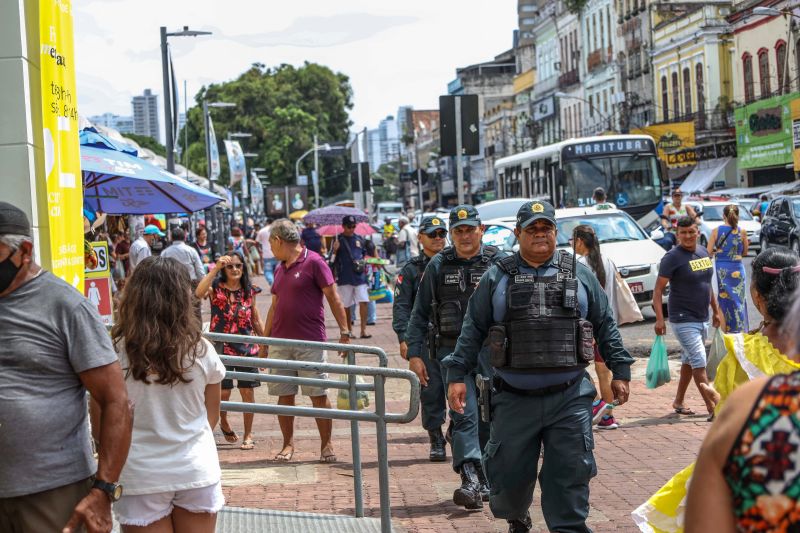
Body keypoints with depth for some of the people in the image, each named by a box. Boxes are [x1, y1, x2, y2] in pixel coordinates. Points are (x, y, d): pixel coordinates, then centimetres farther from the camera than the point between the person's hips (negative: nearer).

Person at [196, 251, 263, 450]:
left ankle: (248, 434, 13)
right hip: (221, 348, -2)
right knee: (223, 391, 4)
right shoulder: (216, 288, -5)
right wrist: (215, 268, -28)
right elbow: (199, 293, -28)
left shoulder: (249, 291, 5)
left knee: (247, 391, 1)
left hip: (247, 347, 2)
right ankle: (224, 423, 34)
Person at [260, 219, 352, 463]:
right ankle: (288, 444, 16)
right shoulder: (280, 269, 15)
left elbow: (333, 298, -6)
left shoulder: (314, 262, -5)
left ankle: (326, 445, 6)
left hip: (310, 342, -6)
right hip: (280, 343, 6)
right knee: (284, 395, 6)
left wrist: (344, 331, -11)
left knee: (318, 395, -2)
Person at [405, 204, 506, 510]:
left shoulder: (499, 263, 4)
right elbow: (420, 313, 10)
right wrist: (414, 354, 3)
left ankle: (486, 480, 18)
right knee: (464, 413, -13)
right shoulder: (438, 266, 7)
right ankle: (471, 479, -21)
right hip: (451, 351, 0)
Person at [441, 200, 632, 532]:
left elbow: (605, 325, 12)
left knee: (570, 475, -2)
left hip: (569, 398, 0)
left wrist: (620, 370, 9)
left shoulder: (579, 274, 7)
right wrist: (457, 375, -1)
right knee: (509, 474, 8)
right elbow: (473, 329, 6)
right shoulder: (497, 278, 5)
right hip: (514, 401, 0)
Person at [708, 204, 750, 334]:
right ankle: (739, 330, 12)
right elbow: (744, 252, 6)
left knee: (722, 301, 10)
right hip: (737, 269, 0)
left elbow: (709, 252, -6)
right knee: (738, 300, 10)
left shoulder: (716, 231, -5)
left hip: (721, 269, 0)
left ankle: (724, 331, 12)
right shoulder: (742, 232, -4)